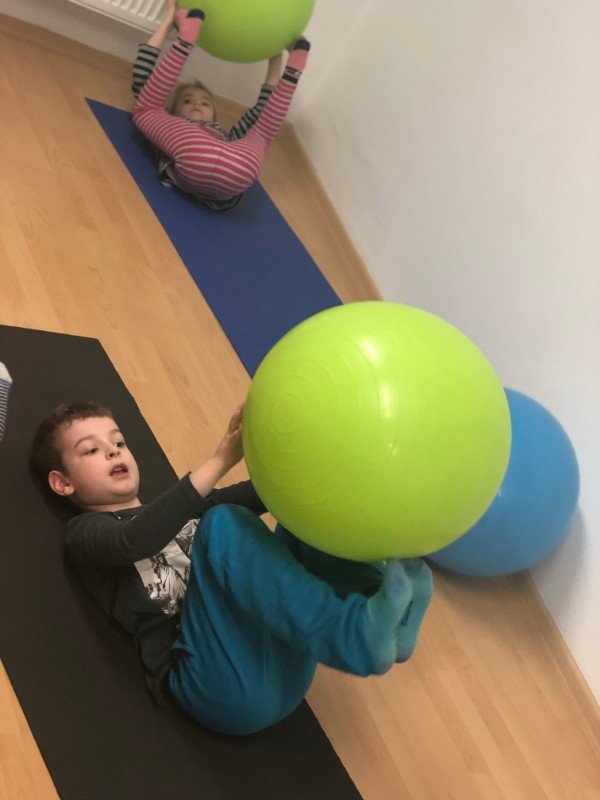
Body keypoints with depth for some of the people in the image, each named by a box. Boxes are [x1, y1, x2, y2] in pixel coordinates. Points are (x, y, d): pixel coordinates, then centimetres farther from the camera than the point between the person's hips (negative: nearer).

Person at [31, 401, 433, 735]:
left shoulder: (178, 511, 31)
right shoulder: (85, 533, 13)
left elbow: (257, 496, 12)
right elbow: (138, 539, -13)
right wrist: (220, 461, -22)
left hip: (287, 667, 6)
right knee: (223, 524, -24)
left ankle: (390, 617, -23)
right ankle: (357, 634, -37)